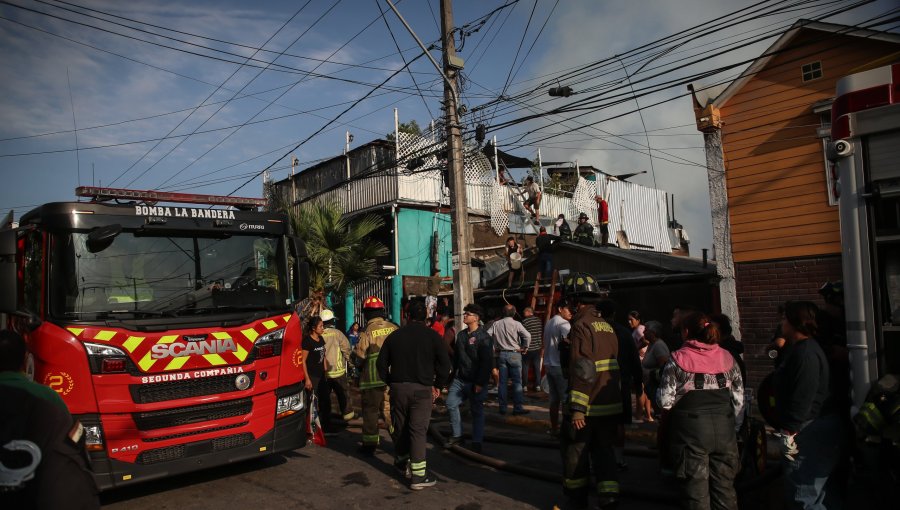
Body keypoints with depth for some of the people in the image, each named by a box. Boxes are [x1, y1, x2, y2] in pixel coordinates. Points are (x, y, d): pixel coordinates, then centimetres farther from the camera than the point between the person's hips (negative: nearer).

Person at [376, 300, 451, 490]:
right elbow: (444, 364, -5)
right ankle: (418, 476, -4)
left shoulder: (394, 336, 6)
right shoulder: (432, 336, -2)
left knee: (400, 427, 17)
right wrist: (437, 385, 6)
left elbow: (381, 364, 9)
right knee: (418, 430, -2)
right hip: (422, 389, -3)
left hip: (397, 388, 3)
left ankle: (400, 460, 36)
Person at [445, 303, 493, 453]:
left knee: (477, 411, 4)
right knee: (451, 404, 4)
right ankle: (457, 435, 20)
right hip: (460, 379, 7)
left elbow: (487, 362, -18)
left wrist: (480, 383, -21)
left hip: (475, 382, -7)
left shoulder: (484, 337, -14)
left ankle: (477, 443, 15)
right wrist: (454, 375, 14)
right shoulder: (461, 335, 9)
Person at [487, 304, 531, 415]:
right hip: (514, 354, -3)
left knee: (502, 382, 8)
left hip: (501, 354, 3)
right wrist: (524, 347, -4)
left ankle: (502, 407, 12)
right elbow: (527, 335, -18)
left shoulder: (496, 324, 2)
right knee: (517, 381, 2)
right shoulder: (516, 324, -8)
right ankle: (517, 407, 2)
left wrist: (493, 348, 7)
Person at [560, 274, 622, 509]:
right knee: (603, 447, 15)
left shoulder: (581, 324, -15)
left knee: (575, 447, 10)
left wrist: (577, 408, -20)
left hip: (589, 405, -7)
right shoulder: (606, 325, 10)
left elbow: (582, 370, -21)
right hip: (611, 404, 7)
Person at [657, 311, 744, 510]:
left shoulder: (678, 359, -9)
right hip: (725, 430, 4)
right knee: (725, 486, 15)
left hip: (691, 429, -3)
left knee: (697, 490, 6)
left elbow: (665, 401, -12)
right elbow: (739, 399, 6)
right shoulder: (727, 357, 4)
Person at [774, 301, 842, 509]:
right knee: (814, 491, 18)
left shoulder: (805, 353, -19)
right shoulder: (798, 348, 15)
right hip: (809, 428, 11)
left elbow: (802, 397, -24)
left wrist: (790, 432, -22)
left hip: (810, 431, -11)